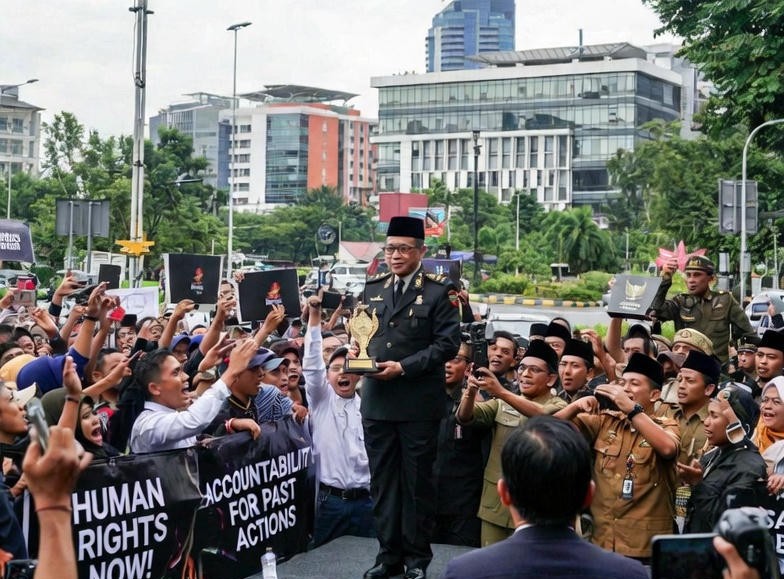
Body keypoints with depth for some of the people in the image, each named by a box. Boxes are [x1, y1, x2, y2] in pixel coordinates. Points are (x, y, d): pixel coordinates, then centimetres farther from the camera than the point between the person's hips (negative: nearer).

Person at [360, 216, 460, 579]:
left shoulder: (439, 291, -4)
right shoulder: (372, 288, 12)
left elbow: (447, 344, -10)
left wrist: (404, 367, -17)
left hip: (419, 402, -5)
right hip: (377, 399, 5)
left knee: (417, 481, 5)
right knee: (382, 480, 10)